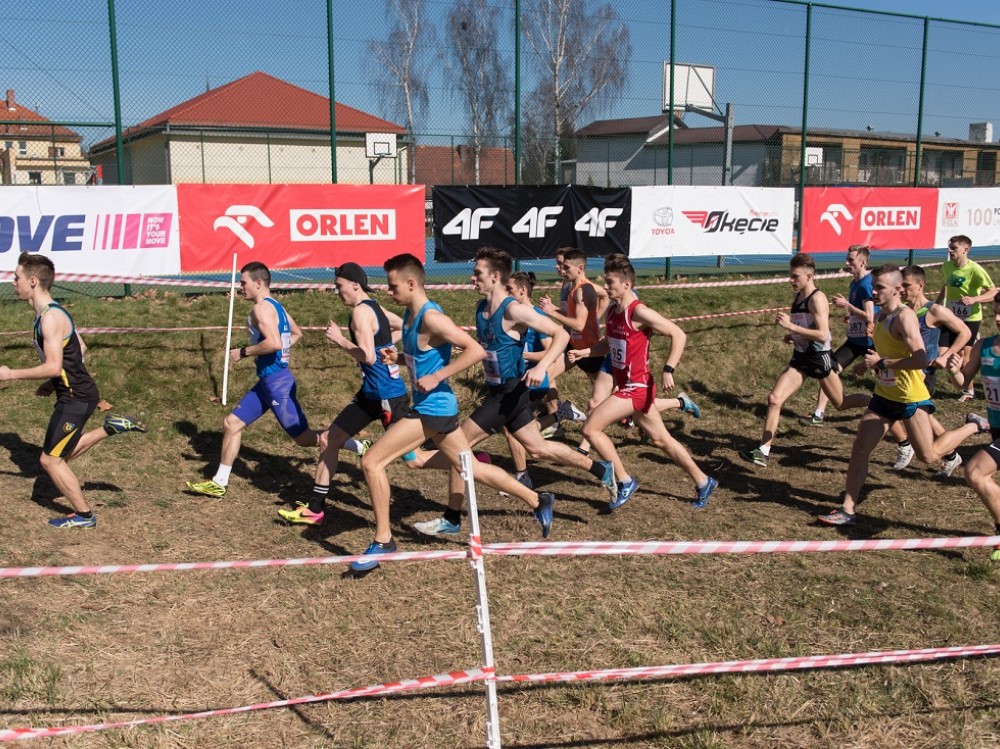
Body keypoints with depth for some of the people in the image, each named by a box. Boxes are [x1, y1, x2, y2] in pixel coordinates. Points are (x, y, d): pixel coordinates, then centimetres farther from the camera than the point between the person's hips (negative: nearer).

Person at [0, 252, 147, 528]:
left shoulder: (50, 317, -21)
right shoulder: (52, 312, 9)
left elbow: (53, 367, -28)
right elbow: (80, 348, 18)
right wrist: (54, 382, 17)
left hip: (75, 398, -10)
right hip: (78, 392, 10)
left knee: (50, 459, 2)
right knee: (63, 454, 21)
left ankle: (84, 515, 13)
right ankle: (111, 427, 18)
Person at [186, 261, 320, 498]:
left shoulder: (261, 307, -15)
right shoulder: (275, 305, 14)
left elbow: (274, 343, -29)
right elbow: (296, 333, 28)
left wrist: (244, 352, -16)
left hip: (277, 381, -10)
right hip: (266, 380, 10)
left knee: (303, 438, -5)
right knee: (231, 424, 12)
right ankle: (219, 483, 20)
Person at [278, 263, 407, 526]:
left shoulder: (361, 311, -16)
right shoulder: (375, 308, 11)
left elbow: (368, 357, -26)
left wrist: (340, 339, -15)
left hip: (388, 396, -10)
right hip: (371, 394, 10)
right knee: (329, 441, 11)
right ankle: (314, 508, 18)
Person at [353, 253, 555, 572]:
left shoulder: (431, 317, -19)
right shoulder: (409, 316, 9)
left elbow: (476, 350, -24)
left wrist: (437, 377, -24)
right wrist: (397, 357, 5)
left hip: (432, 408, -10)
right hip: (432, 407, 10)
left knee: (371, 462, -10)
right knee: (470, 467, 20)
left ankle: (383, 541, 1)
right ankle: (537, 501, 31)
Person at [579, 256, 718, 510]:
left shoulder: (639, 312, -18)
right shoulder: (612, 311, 7)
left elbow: (678, 335, -17)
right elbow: (608, 344, 21)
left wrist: (668, 370, -22)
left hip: (636, 387, -9)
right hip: (626, 385, 9)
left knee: (591, 428, -11)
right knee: (661, 440, 18)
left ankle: (625, 481, 1)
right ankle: (703, 482, 31)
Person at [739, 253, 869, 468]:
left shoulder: (817, 299, -18)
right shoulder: (797, 298, 6)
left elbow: (822, 335, -27)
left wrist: (791, 326, -30)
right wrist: (792, 336, 6)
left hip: (819, 359, -7)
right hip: (800, 358, 7)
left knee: (841, 404, 12)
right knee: (774, 399, -7)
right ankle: (764, 451, -7)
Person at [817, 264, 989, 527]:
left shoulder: (904, 316, -19)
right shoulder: (880, 316, 8)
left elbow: (921, 359, -30)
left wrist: (881, 362, -25)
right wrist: (870, 363, 9)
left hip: (910, 398, -8)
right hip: (884, 395, 8)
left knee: (929, 455, 5)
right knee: (859, 448, 0)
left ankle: (974, 426, 28)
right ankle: (848, 510, 5)